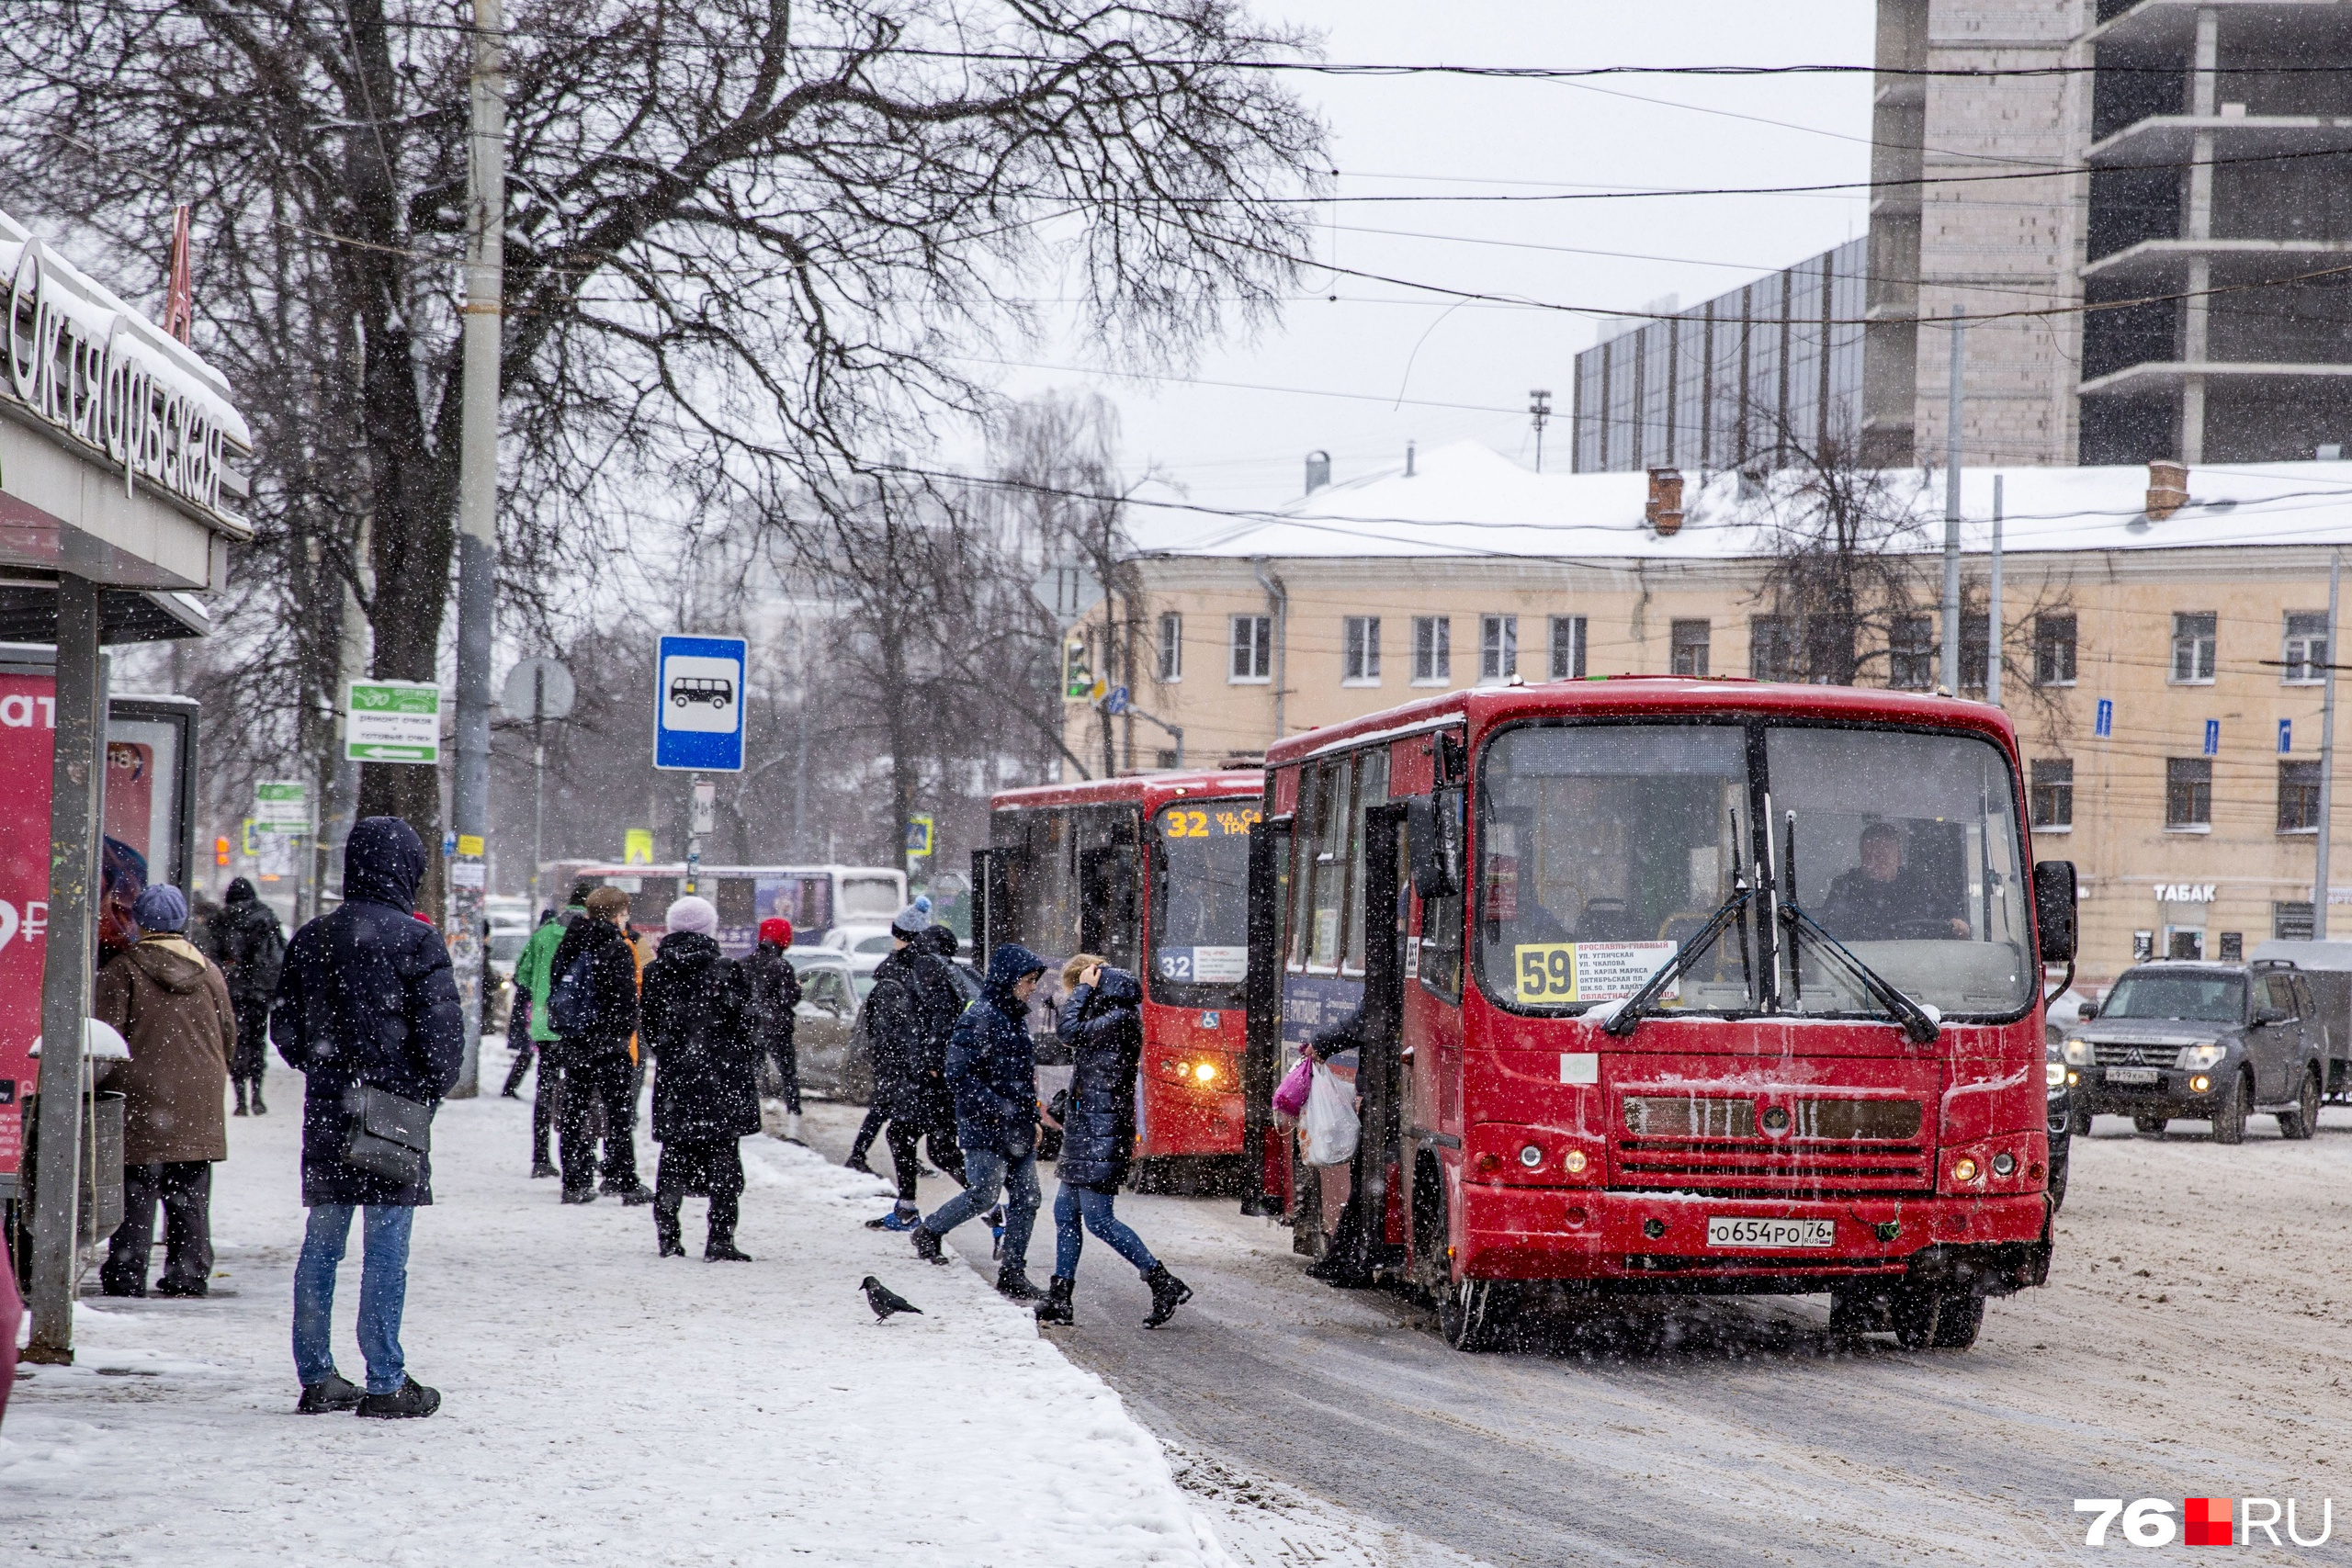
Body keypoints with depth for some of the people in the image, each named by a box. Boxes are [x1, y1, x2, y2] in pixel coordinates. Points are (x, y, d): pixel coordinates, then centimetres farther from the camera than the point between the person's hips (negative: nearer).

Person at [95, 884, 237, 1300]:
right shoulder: (209, 971, 8)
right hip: (199, 1103, 4)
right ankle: (190, 1273, 11)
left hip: (142, 1097, -4)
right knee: (191, 1197, 10)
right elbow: (229, 1035, 13)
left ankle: (126, 1277, -4)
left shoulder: (124, 970, -6)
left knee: (137, 1194, -3)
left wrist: (108, 1086, 3)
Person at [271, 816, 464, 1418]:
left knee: (321, 1244, 11)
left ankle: (316, 1376, 13)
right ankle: (385, 1384, -2)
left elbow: (285, 1029, 12)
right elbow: (443, 1033, -10)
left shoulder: (310, 939, 6)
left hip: (326, 1113, 5)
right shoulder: (415, 940, -10)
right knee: (387, 1248, -3)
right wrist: (429, 1091, 6)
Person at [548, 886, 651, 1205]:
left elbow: (554, 992, 13)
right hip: (609, 1044, -6)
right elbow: (626, 999, -15)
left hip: (574, 1043, 6)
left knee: (574, 1111, 9)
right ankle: (623, 1181, -1)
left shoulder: (568, 945, 9)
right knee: (619, 1113, 0)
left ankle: (575, 1182, 8)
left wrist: (563, 1029, 17)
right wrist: (626, 1034, -5)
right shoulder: (618, 948, -12)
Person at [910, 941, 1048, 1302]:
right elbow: (959, 1075, -18)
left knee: (1026, 1199, 3)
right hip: (984, 1127, -8)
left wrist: (1032, 1118, 19)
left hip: (1017, 1130, 8)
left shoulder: (1017, 1017, 15)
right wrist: (998, 1108, -20)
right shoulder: (980, 1018, -13)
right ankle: (927, 1231, 13)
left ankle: (1012, 1274, 9)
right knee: (984, 1194, -10)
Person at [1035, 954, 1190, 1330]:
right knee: (1065, 1211, 12)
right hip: (1086, 1130, 11)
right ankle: (1059, 1299, 15)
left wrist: (1084, 989, -11)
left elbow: (1072, 1032, -23)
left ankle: (1165, 1284, -6)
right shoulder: (1107, 1017, 15)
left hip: (1102, 1132, -11)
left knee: (1097, 1218, -9)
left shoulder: (1118, 1019, -16)